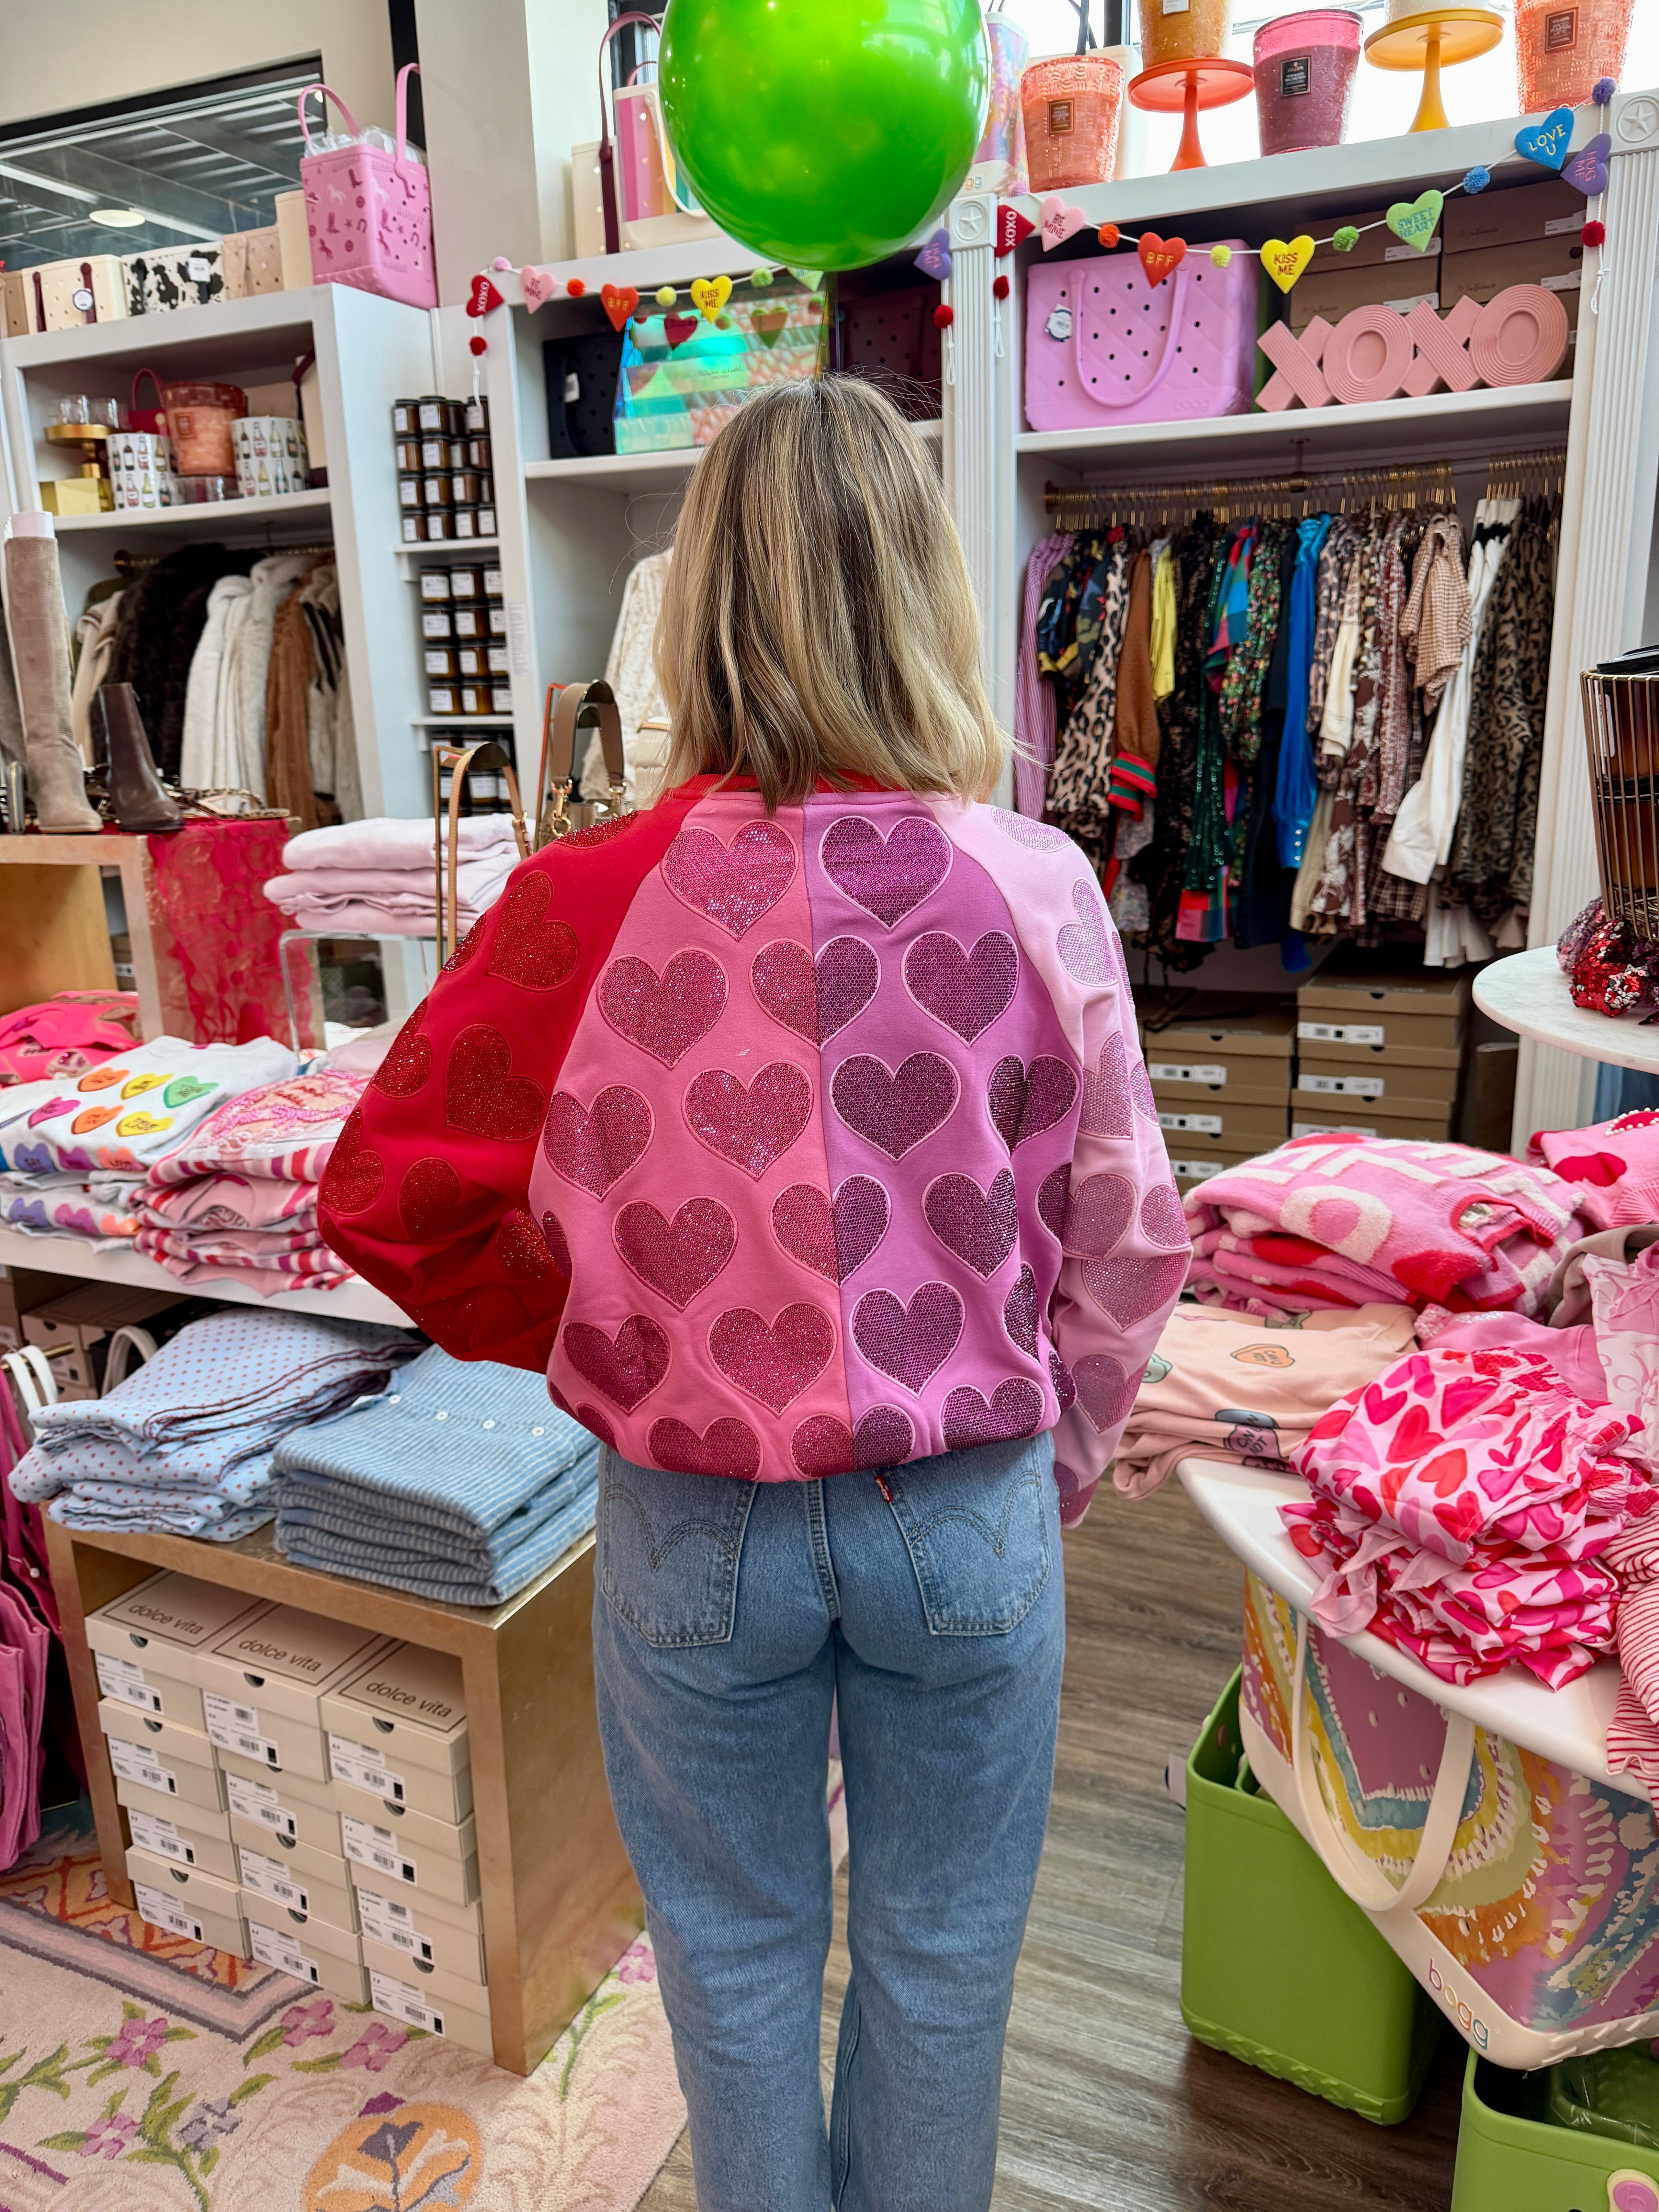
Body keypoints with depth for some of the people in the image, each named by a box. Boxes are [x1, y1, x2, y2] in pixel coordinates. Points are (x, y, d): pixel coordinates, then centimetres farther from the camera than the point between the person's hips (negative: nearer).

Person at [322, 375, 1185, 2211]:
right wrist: (1047, 1472, 11)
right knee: (939, 1954, 26)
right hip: (970, 1514, 1)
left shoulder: (584, 905, -16)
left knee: (736, 1950, 26)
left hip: (693, 1515, 0)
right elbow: (1123, 1243, -6)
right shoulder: (1035, 890, -15)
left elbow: (392, 1200, -6)